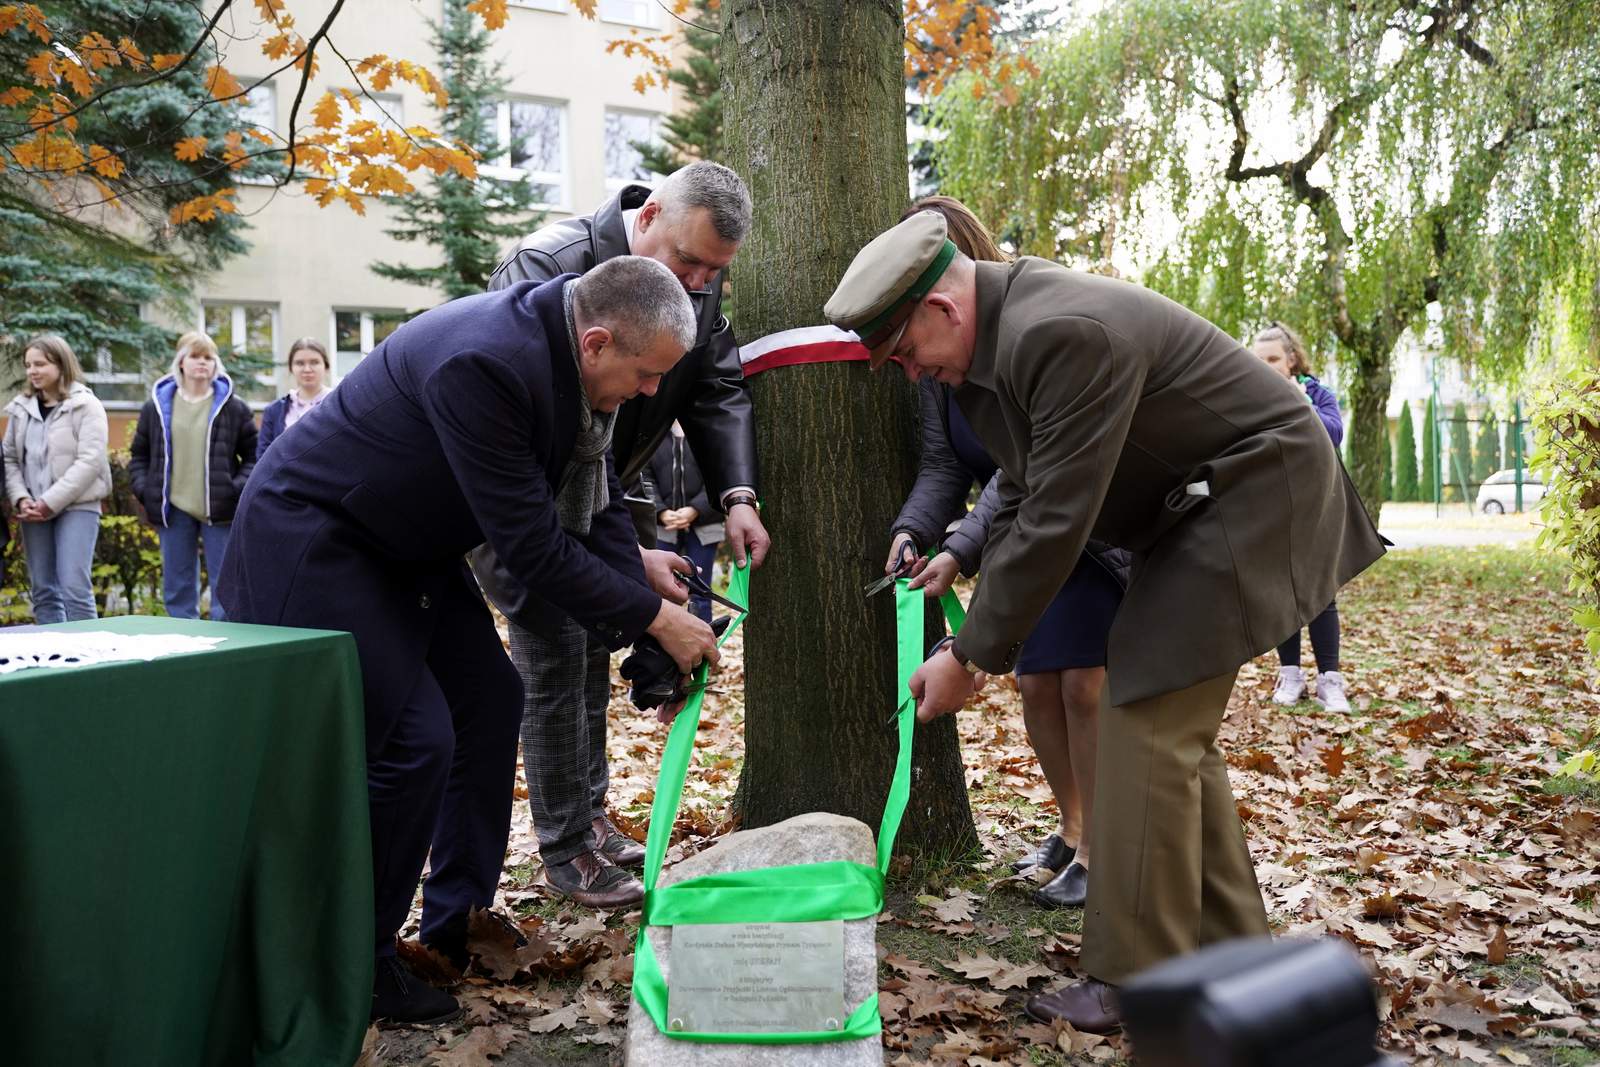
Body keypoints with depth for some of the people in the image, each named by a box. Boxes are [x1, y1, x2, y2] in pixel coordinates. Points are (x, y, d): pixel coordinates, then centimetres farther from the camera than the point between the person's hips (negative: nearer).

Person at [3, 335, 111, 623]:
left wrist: (50, 503, -15)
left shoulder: (85, 405, -5)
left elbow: (89, 461, -13)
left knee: (74, 588, -11)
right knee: (42, 590, 8)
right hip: (34, 510, 5)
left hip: (76, 506, -5)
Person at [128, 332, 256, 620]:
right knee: (177, 590, 9)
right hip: (173, 510, 3)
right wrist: (143, 489, 2)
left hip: (219, 510, -2)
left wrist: (239, 488, -10)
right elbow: (139, 455, 15)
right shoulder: (156, 406, 8)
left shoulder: (234, 408, 1)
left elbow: (253, 455, 4)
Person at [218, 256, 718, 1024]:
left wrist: (650, 643, -6)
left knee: (491, 701, 9)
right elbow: (530, 544, -30)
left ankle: (458, 922, 24)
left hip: (407, 545, 9)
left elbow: (597, 501, 1)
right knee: (413, 742, -12)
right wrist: (654, 617, -21)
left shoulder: (562, 357, -6)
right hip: (311, 541, -9)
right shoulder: (484, 363, -34)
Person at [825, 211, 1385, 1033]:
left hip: (1254, 493, -10)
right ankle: (1227, 956, 24)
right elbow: (1020, 501, 8)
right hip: (1197, 505, 10)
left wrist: (972, 655, -19)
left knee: (1146, 724, -11)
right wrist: (979, 638, 2)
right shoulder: (990, 340, 2)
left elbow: (1057, 520, -28)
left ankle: (1136, 984, 0)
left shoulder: (1063, 333, -29)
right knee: (1173, 732, 12)